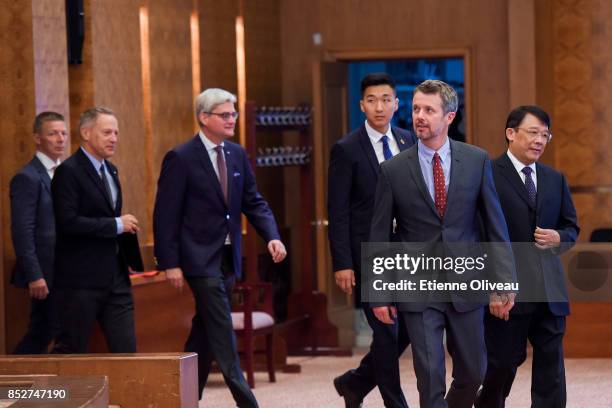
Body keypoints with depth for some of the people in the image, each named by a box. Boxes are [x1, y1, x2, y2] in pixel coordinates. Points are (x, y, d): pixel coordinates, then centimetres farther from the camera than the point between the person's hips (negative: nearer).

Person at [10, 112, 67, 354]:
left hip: (64, 271, 8)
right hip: (44, 274, -8)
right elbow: (22, 232, -16)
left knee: (41, 333, 11)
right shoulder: (27, 178, -11)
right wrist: (34, 276, -20)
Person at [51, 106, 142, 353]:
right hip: (82, 278, -8)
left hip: (116, 277, 8)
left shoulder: (110, 170, 15)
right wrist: (116, 225, -16)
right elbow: (68, 222, -21)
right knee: (73, 350, 0)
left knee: (125, 349, 3)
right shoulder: (69, 171, -12)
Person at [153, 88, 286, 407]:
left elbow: (253, 202, 11)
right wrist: (170, 263, -14)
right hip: (200, 259, -7)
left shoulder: (237, 155, 10)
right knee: (222, 332, -11)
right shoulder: (181, 158, -10)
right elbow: (165, 215, -10)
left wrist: (272, 236, -6)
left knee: (206, 331, 12)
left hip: (228, 258, 7)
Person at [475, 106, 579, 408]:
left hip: (548, 290, 5)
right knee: (504, 361, 5)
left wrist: (559, 238, -5)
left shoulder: (555, 180, 14)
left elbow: (571, 228, 18)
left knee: (551, 363, 3)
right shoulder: (488, 176, -5)